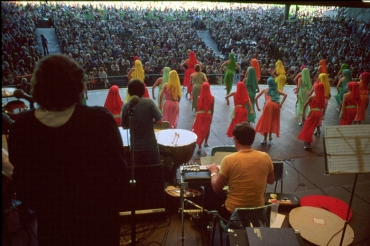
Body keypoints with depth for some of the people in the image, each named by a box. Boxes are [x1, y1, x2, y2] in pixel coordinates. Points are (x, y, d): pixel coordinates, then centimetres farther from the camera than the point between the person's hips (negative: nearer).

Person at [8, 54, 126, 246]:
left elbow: (22, 182, -2)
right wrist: (114, 200, 2)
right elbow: (117, 169, -16)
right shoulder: (100, 120, -28)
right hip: (98, 216, -2)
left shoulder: (22, 128, -18)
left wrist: (37, 206, 16)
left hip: (51, 219, 3)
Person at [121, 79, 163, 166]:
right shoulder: (149, 102, -12)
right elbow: (159, 121, -14)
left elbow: (124, 126, 3)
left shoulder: (126, 106, -6)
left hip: (135, 146, 2)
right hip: (150, 145, -2)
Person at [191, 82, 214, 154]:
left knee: (200, 130, 6)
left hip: (200, 115, -1)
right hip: (208, 115, 1)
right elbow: (212, 109, -3)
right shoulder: (212, 97, -8)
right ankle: (206, 143, 37)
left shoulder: (199, 97, -9)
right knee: (207, 129, 22)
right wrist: (211, 117, 9)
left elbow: (197, 107, -2)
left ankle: (199, 147, 1)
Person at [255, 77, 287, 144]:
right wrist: (281, 104, 4)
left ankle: (265, 139, 1)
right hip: (276, 105, 2)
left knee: (266, 121, 3)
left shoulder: (265, 90, 20)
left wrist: (257, 107, 20)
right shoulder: (277, 90, 23)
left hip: (269, 104, -2)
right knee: (273, 120, 22)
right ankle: (270, 135, 20)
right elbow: (285, 95, 8)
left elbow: (256, 98, 16)